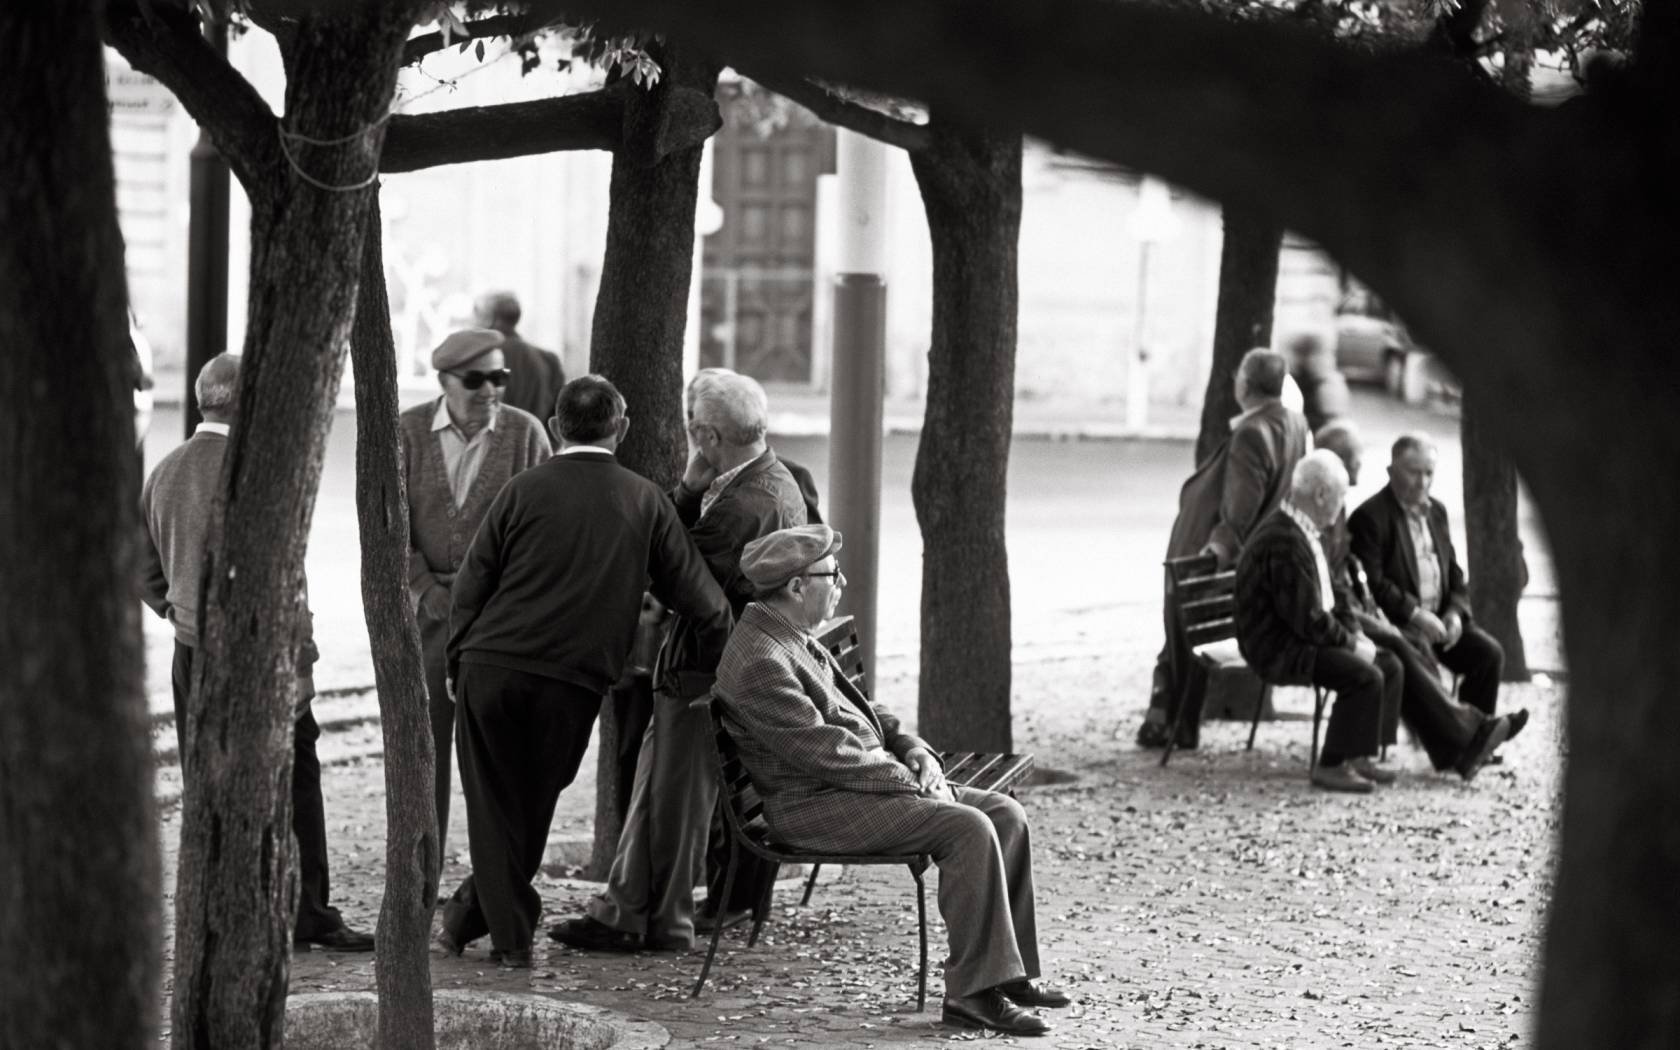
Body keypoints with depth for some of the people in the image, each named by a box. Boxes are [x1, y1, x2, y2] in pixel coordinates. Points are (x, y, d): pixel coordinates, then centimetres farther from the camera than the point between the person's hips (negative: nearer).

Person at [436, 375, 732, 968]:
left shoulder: (525, 490, 3)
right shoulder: (645, 502, 6)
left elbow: (470, 586, 4)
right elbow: (703, 602, 8)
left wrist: (456, 664, 12)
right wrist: (709, 667, 22)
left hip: (492, 667, 0)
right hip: (574, 681, 0)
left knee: (493, 802, 10)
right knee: (535, 802, 14)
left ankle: (511, 935, 12)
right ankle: (472, 914, 22)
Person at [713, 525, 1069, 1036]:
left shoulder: (795, 639, 14)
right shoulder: (759, 663, -19)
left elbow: (857, 709, 23)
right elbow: (825, 751, -23)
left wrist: (913, 748, 5)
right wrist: (911, 780, -16)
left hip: (865, 780, 10)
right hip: (813, 807, -10)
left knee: (1006, 815, 0)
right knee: (967, 830, -25)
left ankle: (1011, 970, 3)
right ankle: (974, 991, -21)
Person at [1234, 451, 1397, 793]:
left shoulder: (1299, 531, 11)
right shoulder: (1285, 542, -24)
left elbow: (1322, 600, 20)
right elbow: (1307, 620, -25)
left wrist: (1352, 633, 6)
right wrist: (1351, 643, -12)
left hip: (1304, 636, 11)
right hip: (1278, 647, -11)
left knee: (1388, 664, 6)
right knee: (1364, 676, -25)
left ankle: (1359, 755, 11)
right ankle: (1331, 766, -14)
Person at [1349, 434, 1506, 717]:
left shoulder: (1436, 511, 17)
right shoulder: (1370, 516, -8)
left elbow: (1453, 571, 20)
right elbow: (1370, 583, -16)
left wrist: (1455, 611, 0)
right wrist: (1416, 614, -21)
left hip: (1439, 618, 7)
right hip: (1396, 622, -7)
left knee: (1489, 653, -13)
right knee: (1421, 657, -33)